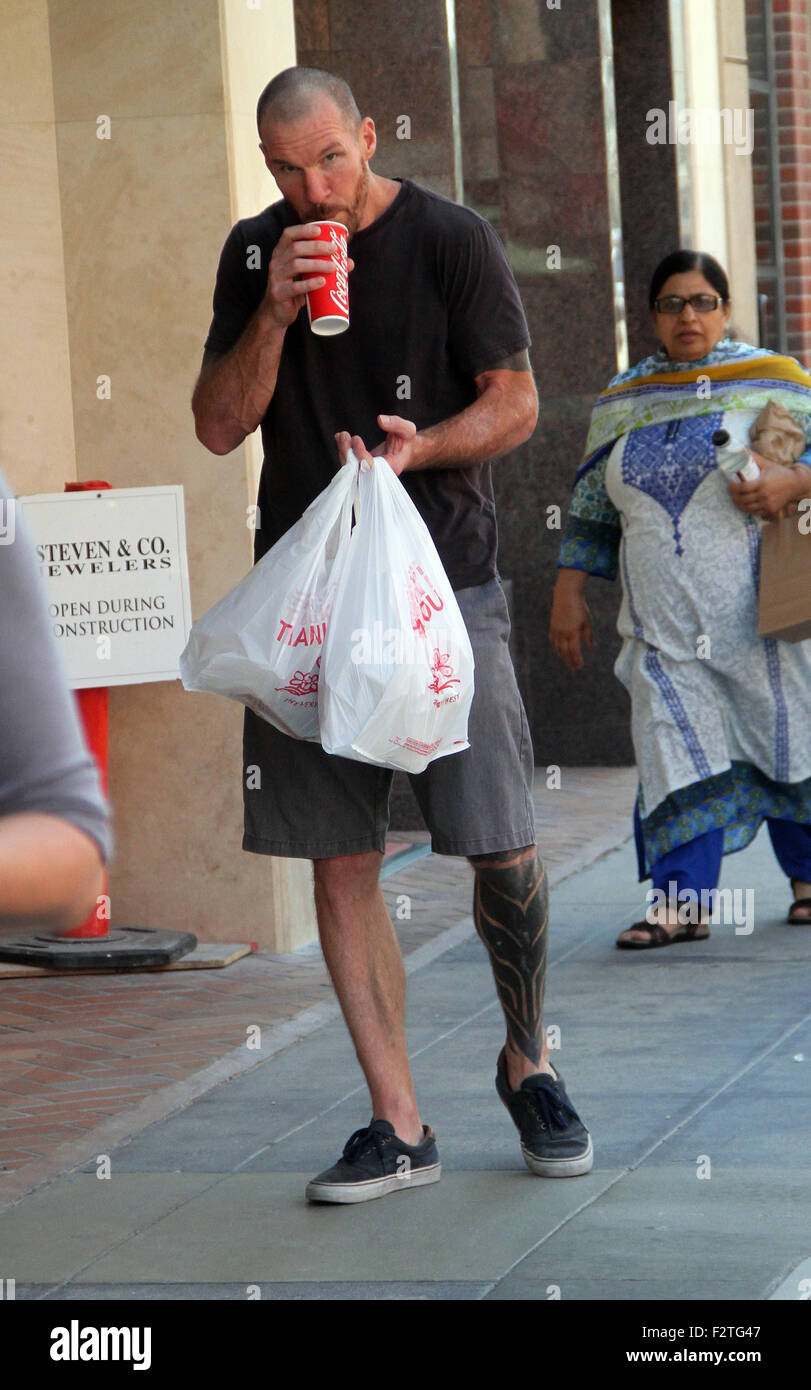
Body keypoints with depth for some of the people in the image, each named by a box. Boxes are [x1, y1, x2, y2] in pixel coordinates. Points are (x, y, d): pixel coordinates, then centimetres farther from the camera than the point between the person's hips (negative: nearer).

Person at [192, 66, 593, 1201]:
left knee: (502, 848, -7)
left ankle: (527, 1063, 18)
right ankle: (398, 1125, 5)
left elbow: (515, 402, -1)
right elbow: (218, 427, 6)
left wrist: (421, 448, -20)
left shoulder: (452, 241, -2)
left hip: (444, 577, -3)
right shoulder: (254, 253, 10)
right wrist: (275, 315, -9)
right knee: (340, 858, 0)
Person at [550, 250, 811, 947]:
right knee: (676, 749, -10)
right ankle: (681, 900, -12)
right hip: (663, 624, 2)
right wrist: (569, 594, 14)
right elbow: (591, 509, 19)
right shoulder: (622, 401, 14)